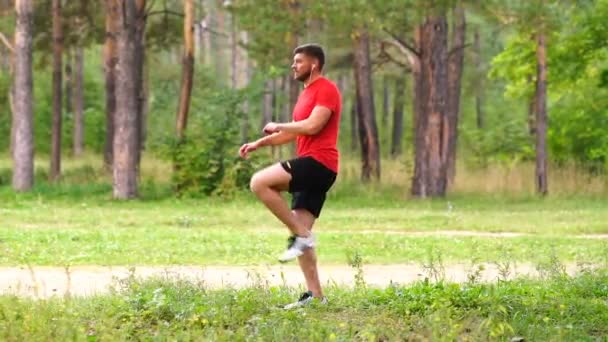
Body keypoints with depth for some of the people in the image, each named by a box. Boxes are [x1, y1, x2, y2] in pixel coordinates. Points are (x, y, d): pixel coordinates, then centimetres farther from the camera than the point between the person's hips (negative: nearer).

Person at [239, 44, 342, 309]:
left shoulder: (326, 90, -7)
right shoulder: (307, 93, 24)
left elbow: (312, 126, -20)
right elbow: (293, 133, 28)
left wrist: (278, 126, -7)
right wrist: (259, 143, 17)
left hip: (319, 162, -10)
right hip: (309, 168, 10)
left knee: (259, 183, -22)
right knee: (300, 232, 5)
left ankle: (300, 235, -17)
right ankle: (315, 295, 5)